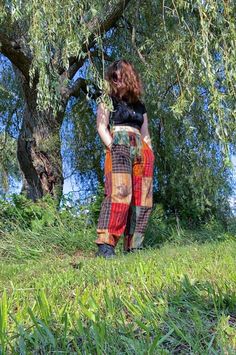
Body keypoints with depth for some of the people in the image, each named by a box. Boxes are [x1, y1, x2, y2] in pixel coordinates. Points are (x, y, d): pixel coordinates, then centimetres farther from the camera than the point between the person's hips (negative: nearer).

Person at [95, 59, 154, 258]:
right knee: (119, 192, -23)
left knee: (142, 198, -2)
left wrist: (150, 156, 9)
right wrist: (113, 148, -14)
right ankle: (105, 244, -25)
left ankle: (134, 246, 3)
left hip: (141, 150, 6)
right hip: (118, 146, -5)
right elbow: (101, 127, -1)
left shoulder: (140, 106, 26)